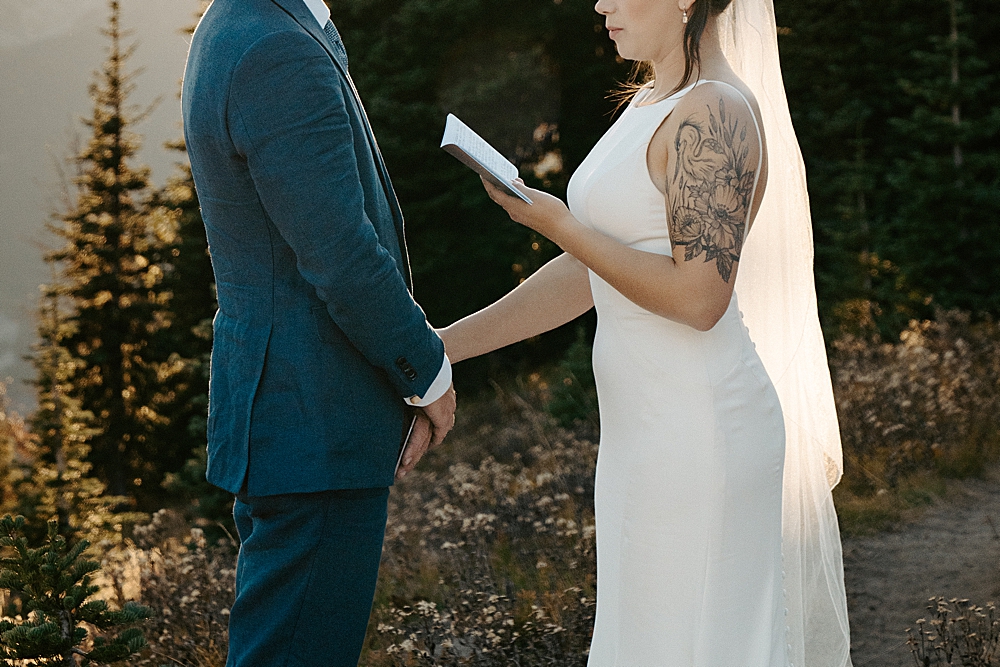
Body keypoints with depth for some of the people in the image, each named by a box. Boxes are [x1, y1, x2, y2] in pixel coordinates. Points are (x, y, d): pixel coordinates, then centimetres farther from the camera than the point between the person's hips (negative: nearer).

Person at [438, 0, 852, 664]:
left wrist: (558, 224, -16)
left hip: (697, 431, -10)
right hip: (653, 427, 10)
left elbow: (698, 298, -22)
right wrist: (448, 344, 9)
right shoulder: (653, 108, 14)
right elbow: (588, 276, 14)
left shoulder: (715, 114, -16)